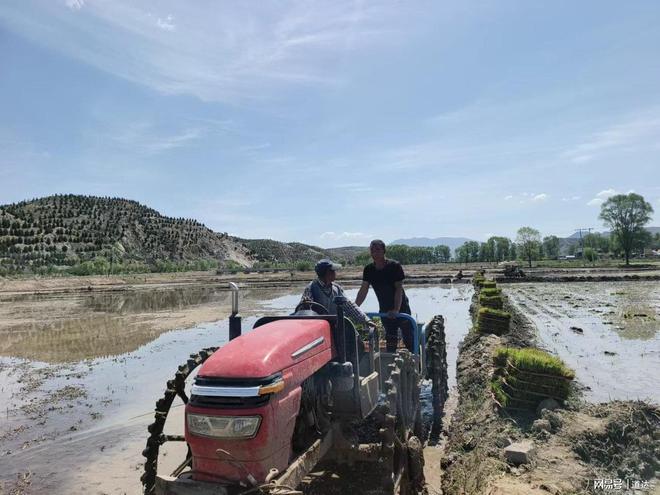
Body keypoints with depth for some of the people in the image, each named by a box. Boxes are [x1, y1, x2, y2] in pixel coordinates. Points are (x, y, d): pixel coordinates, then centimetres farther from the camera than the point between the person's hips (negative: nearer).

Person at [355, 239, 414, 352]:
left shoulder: (395, 266, -17)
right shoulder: (368, 270, -2)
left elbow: (399, 289, -22)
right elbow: (363, 290, -1)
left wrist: (396, 310, -31)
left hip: (401, 308, -4)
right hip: (385, 311, 5)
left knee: (408, 339, -1)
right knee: (390, 340, 14)